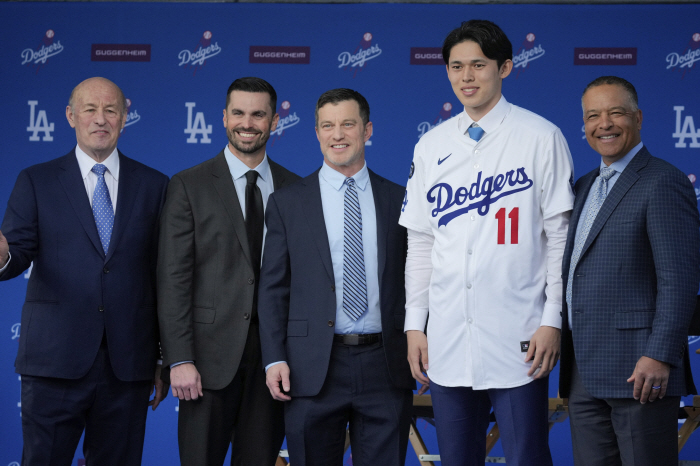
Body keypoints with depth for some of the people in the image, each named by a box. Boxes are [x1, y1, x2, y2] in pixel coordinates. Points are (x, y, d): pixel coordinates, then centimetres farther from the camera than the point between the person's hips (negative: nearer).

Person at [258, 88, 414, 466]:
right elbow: (273, 288, 4)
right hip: (314, 368, -1)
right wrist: (274, 359, -5)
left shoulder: (398, 200, 8)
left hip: (386, 366, 1)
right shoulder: (287, 203, 5)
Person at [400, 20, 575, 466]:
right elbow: (420, 241, 13)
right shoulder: (431, 146, 11)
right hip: (448, 340, 4)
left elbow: (560, 235, -2)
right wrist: (415, 325, 8)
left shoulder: (541, 137, 0)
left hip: (517, 339, -4)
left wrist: (552, 320, -8)